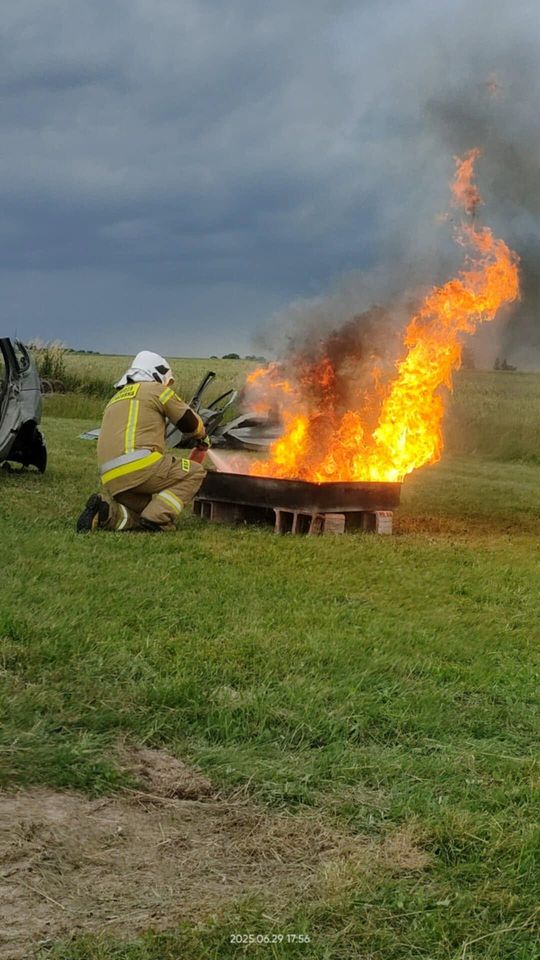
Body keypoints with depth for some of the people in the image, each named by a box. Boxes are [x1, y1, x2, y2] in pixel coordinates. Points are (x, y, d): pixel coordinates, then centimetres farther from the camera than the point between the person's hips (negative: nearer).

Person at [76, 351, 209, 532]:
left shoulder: (115, 399, 33)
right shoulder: (156, 389, 11)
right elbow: (190, 422, 14)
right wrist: (203, 437, 37)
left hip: (111, 481, 7)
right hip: (141, 466, -7)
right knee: (195, 472, 8)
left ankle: (105, 515, -7)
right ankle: (157, 518, -11)